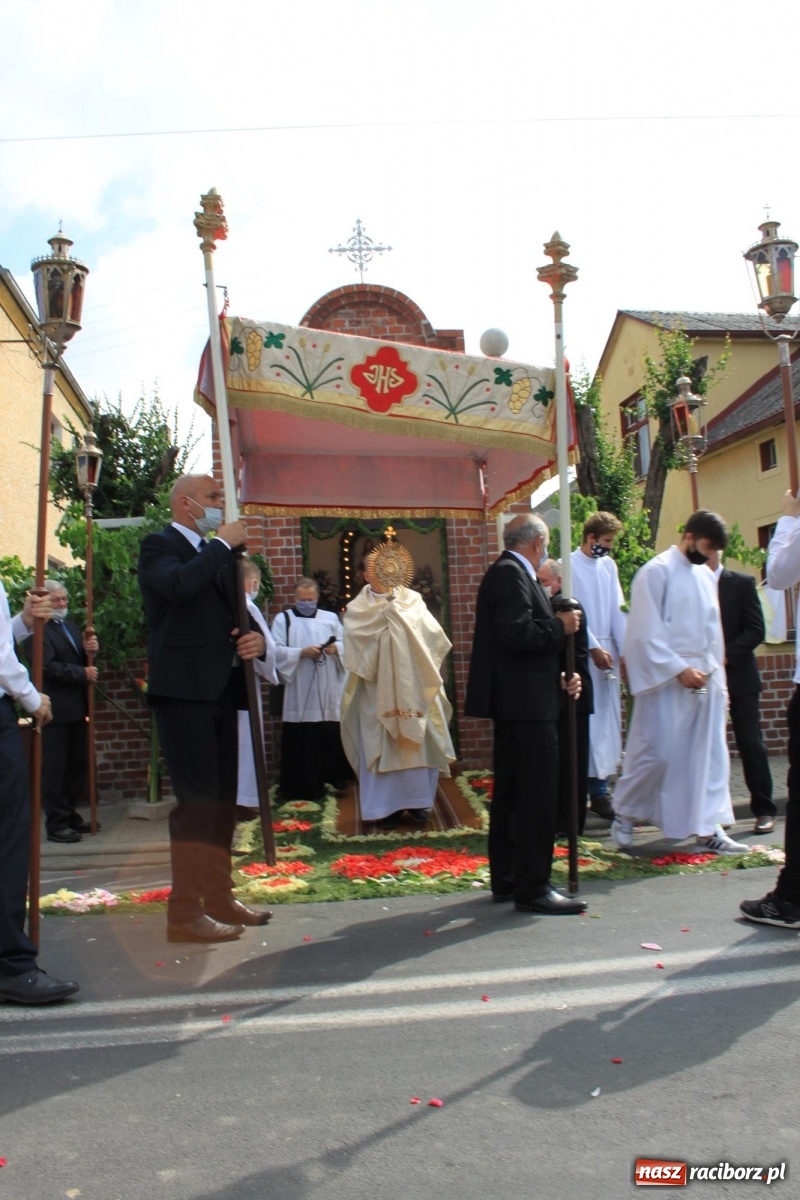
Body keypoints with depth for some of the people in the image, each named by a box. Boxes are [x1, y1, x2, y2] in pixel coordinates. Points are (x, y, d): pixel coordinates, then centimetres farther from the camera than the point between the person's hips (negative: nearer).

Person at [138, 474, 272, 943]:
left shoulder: (217, 553, 20)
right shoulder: (159, 545, -3)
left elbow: (235, 614, 23)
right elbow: (179, 584, -25)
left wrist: (257, 639, 1)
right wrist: (224, 544, -13)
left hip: (221, 689, 8)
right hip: (183, 689, -8)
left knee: (223, 797, 12)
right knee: (197, 799, -10)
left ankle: (219, 896, 23)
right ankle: (185, 912, -3)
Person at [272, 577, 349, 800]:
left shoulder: (331, 618, 14)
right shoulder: (283, 619, 6)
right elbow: (276, 650, -6)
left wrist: (336, 648, -14)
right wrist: (302, 653, -18)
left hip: (329, 695, 3)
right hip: (299, 698, -3)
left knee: (331, 739, 6)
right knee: (299, 743, -2)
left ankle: (330, 781, 19)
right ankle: (298, 788, 5)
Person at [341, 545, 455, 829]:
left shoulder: (412, 601, 6)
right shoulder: (358, 609, 2)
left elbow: (433, 634, -6)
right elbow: (356, 640, -15)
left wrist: (398, 613, -10)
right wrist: (387, 611, -13)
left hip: (412, 689, 2)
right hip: (377, 692, -2)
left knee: (417, 742, 4)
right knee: (380, 745, -1)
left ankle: (417, 800, 15)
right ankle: (387, 805, 6)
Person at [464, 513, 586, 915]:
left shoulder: (512, 573, 18)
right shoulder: (510, 573, -13)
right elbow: (517, 634, -26)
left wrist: (559, 677, 10)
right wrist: (560, 626, -11)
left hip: (517, 702, 11)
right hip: (525, 703, -11)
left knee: (510, 793, 14)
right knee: (538, 795, -7)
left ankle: (506, 879, 23)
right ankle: (532, 888, -1)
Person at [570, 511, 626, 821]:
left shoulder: (609, 565, 10)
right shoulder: (569, 565, -6)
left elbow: (618, 609, 8)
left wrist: (624, 649, 2)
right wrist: (594, 648, -11)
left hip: (608, 651, 6)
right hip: (583, 653, -6)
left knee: (608, 720, 7)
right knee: (589, 721, -4)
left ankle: (600, 786, 15)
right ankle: (597, 790, 2)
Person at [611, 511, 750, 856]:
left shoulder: (705, 575, 13)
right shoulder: (657, 571, -9)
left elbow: (713, 629, 16)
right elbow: (646, 633, -13)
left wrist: (717, 672, 8)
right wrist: (679, 669, -16)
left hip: (705, 679, 7)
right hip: (667, 680, -7)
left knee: (709, 755, 6)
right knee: (656, 753, -3)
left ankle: (708, 829, 13)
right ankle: (624, 815, 17)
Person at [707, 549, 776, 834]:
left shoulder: (742, 583, 2)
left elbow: (756, 630, -4)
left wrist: (726, 656, -14)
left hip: (738, 676, -1)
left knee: (751, 743, -1)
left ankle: (764, 810, 7)